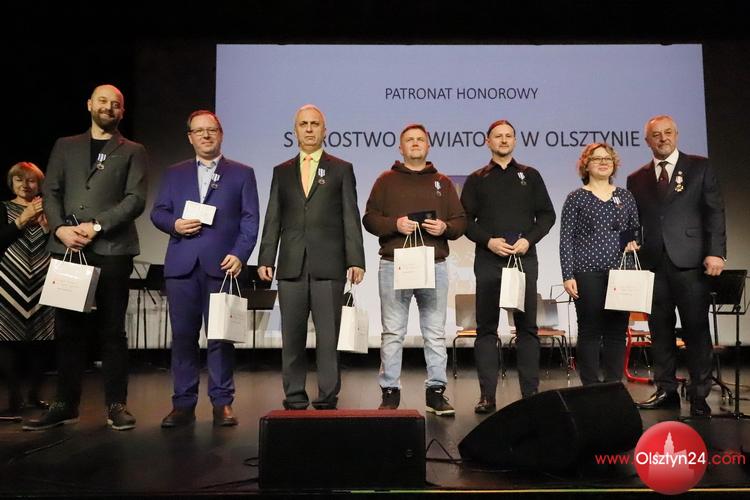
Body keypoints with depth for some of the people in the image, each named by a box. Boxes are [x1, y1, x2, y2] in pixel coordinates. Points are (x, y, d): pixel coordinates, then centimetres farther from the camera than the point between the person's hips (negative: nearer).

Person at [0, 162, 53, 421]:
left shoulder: (46, 210, 11)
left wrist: (45, 223, -12)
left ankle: (34, 395, 16)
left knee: (39, 341, 3)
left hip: (42, 287, 1)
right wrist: (22, 221, -11)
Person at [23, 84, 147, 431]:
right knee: (68, 328, 6)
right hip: (67, 248, 3)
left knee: (112, 330, -1)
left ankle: (116, 404, 6)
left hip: (112, 249, -3)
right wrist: (60, 228, -6)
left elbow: (136, 199, -1)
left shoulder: (132, 152, 11)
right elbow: (50, 192, 12)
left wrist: (97, 226, -11)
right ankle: (65, 404, 15)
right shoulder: (65, 146, 19)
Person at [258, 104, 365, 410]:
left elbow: (350, 219, 3)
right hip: (291, 266, 3)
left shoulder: (341, 170, 9)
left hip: (328, 266, -2)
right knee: (292, 336, 6)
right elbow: (273, 220, 12)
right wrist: (266, 259, 2)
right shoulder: (281, 172, 16)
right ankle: (294, 400, 15)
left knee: (328, 336, -1)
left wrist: (355, 261, -5)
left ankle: (327, 399, 9)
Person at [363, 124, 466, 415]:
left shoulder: (442, 182, 16)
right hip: (394, 265, -1)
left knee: (435, 333, 5)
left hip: (435, 265, 2)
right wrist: (395, 224, -13)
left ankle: (436, 391, 13)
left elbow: (460, 221, 12)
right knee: (392, 333, 2)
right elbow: (369, 218, 4)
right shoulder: (386, 180, 10)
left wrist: (445, 227, -9)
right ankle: (390, 392, 10)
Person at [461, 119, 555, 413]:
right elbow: (466, 220, 4)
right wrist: (488, 241, -11)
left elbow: (547, 214, 9)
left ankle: (531, 392, 9)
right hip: (488, 260, 0)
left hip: (524, 258, 1)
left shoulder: (530, 176, 13)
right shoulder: (476, 180, 11)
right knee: (486, 328, 1)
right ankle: (487, 395, 6)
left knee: (527, 326, 3)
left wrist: (529, 240, -7)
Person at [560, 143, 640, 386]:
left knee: (617, 330, 5)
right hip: (587, 274, -3)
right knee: (590, 331, -1)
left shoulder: (625, 196, 13)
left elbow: (635, 231, 19)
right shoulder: (577, 198, 2)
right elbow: (566, 239, -1)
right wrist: (568, 276, -8)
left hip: (620, 273, 4)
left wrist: (634, 242, -4)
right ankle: (591, 387, 7)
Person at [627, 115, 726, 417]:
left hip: (691, 262, -3)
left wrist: (716, 253, -9)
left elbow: (715, 212, 1)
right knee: (660, 330, 7)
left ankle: (699, 397, 8)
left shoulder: (700, 167, 7)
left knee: (696, 330, 0)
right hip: (653, 264, 3)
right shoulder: (637, 179, 14)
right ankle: (666, 391, 17)